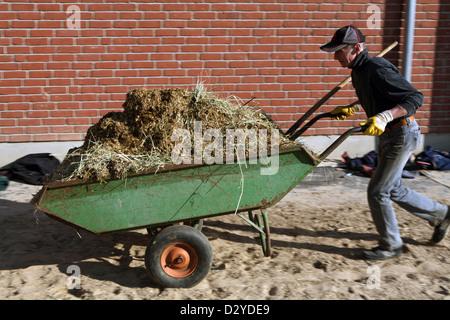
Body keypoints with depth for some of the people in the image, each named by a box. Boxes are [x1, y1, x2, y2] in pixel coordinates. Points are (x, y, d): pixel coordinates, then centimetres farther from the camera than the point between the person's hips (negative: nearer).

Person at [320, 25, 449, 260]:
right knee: (393, 190, 18)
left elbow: (415, 97, -25)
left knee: (377, 192, -3)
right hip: (388, 135, 10)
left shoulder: (377, 69, -22)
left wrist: (385, 116, -36)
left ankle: (390, 246, 16)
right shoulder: (359, 71, 7)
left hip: (401, 134, -10)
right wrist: (349, 110, 20)